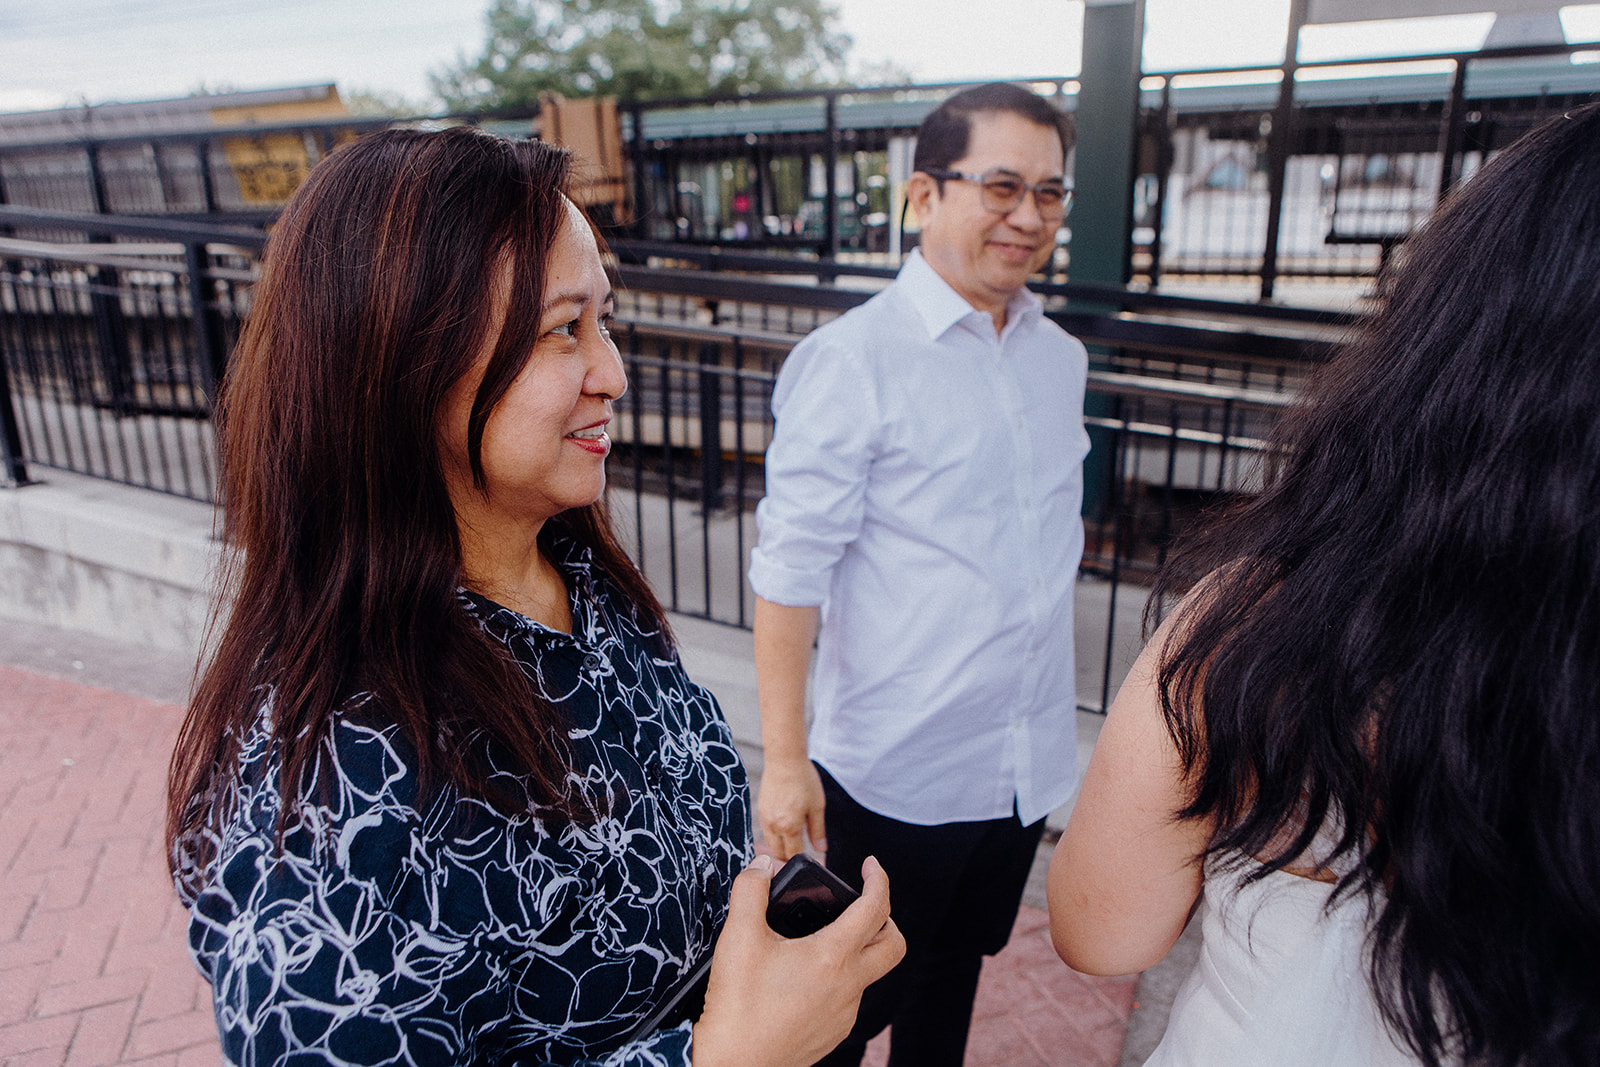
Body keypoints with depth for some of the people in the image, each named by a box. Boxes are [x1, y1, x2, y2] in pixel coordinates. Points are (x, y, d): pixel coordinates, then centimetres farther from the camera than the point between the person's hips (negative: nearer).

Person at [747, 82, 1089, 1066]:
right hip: (896, 770, -6)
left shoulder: (1061, 357, 5)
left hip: (1029, 762, 6)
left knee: (956, 970, 26)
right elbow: (790, 568, -17)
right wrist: (785, 759, -16)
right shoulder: (851, 360, -16)